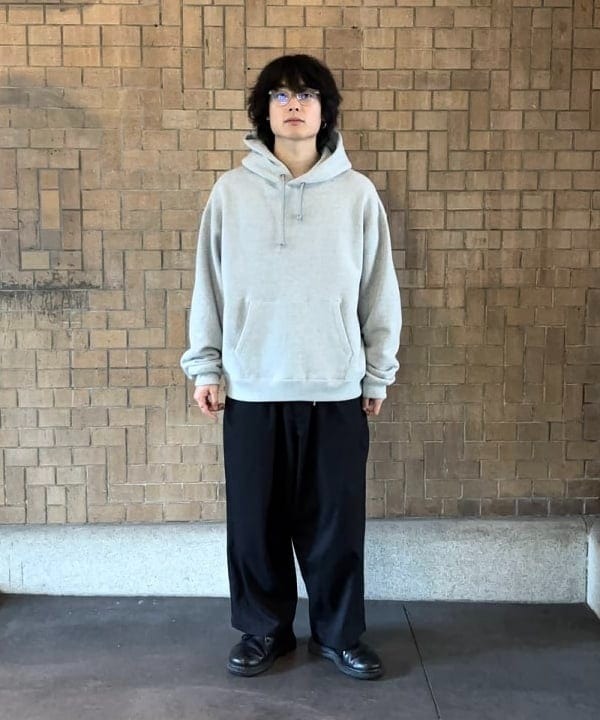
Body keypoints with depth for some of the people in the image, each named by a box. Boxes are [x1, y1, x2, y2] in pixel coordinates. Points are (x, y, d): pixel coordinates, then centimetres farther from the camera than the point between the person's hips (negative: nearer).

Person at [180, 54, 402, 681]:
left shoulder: (357, 192, 1)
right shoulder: (231, 191, 2)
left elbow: (379, 291, 5)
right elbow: (208, 285, 6)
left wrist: (379, 373, 6)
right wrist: (203, 367, 4)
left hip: (336, 390, 0)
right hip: (252, 389, 1)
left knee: (336, 522, 8)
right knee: (255, 520, 9)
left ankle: (339, 633, 27)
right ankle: (264, 629, 29)